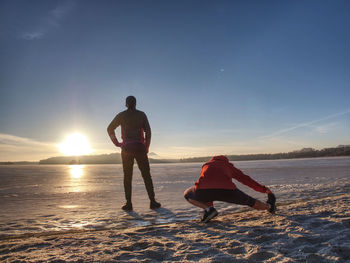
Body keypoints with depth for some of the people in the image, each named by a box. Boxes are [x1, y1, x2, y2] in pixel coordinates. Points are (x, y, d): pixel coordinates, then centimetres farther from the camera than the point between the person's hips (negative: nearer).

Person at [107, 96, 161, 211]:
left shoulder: (121, 115, 7)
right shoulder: (141, 115, 5)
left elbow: (110, 129, 4)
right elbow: (148, 131, -2)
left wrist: (116, 143, 5)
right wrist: (147, 147, 2)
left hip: (127, 148, 1)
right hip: (140, 147, 0)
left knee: (127, 176, 5)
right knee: (146, 175, 4)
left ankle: (128, 203, 1)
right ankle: (152, 201, 1)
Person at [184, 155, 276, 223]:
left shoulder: (206, 165, 39)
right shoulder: (228, 165, 35)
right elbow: (246, 180, 37)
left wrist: (209, 206, 58)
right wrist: (265, 189, 47)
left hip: (203, 190, 0)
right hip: (227, 190, 1)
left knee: (187, 194, 29)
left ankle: (207, 209, 12)